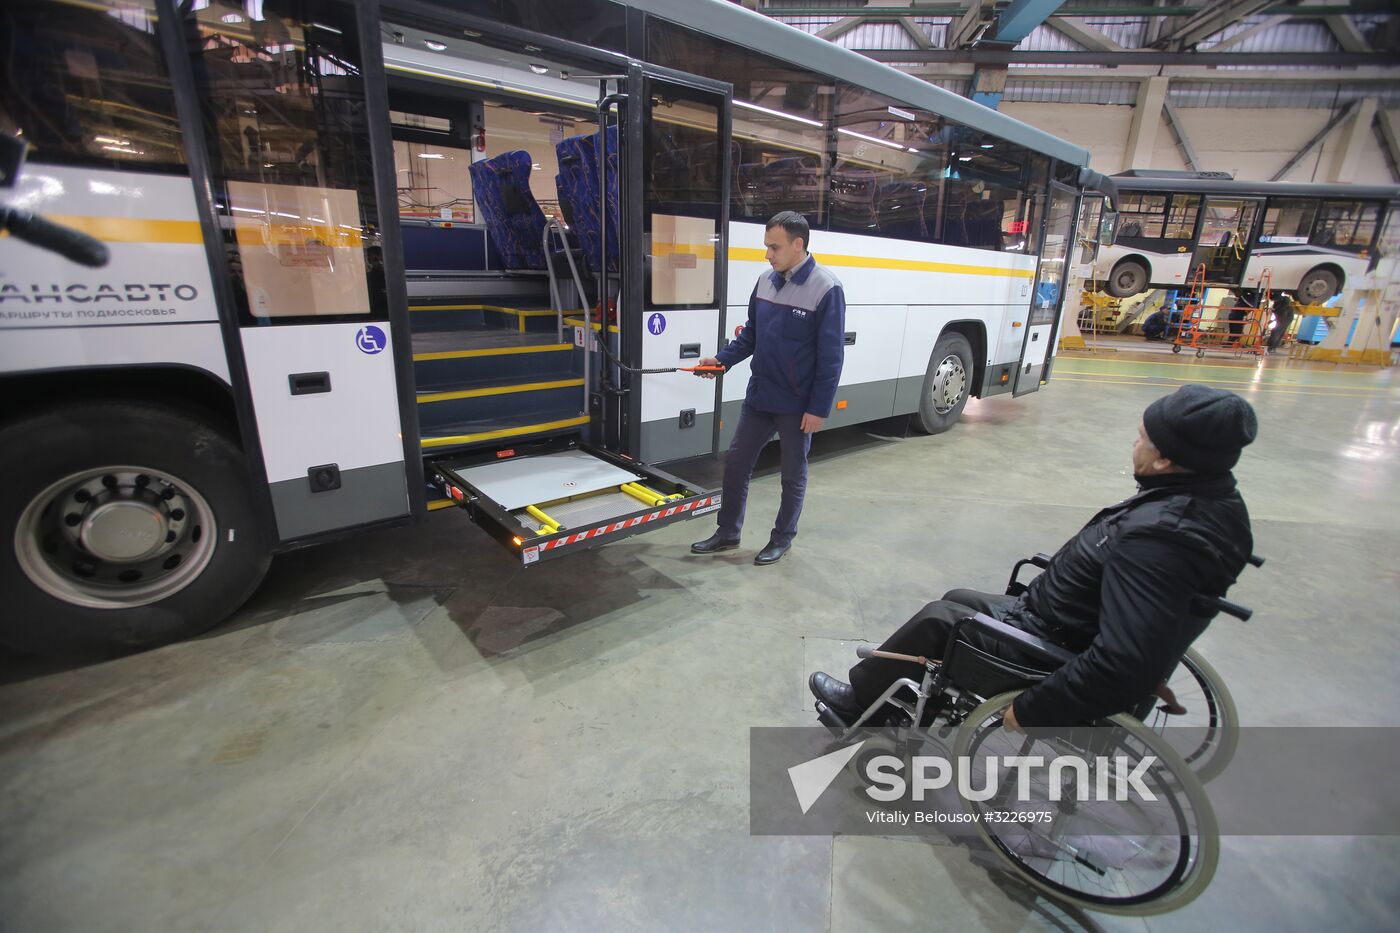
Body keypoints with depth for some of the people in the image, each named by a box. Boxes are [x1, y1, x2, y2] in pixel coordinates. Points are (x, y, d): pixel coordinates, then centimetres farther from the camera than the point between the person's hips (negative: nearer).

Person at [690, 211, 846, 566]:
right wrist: (722, 359, -1)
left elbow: (831, 358, -14)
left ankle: (782, 539, 30)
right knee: (736, 462, 12)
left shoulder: (826, 289, -14)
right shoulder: (765, 281, 4)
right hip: (758, 397, 6)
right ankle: (728, 532, 29)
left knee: (793, 475, 11)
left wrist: (818, 409, -15)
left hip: (797, 406, -6)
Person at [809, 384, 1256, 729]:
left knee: (937, 620, 1)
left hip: (1054, 651, -9)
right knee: (955, 600, 19)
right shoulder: (1209, 499, -3)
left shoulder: (1159, 536, -33)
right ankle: (881, 684, 32)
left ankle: (857, 701, 22)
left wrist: (1031, 710, -26)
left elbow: (1126, 664, -37)